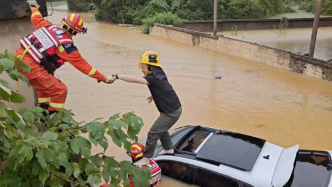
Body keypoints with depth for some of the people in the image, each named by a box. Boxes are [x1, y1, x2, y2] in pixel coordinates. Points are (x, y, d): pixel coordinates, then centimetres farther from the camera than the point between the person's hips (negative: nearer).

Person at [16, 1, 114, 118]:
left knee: (44, 83, 29)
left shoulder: (50, 27, 6)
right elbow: (82, 65, -11)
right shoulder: (67, 46, -13)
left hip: (20, 57, 9)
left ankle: (43, 111, 37)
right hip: (30, 67, -9)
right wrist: (103, 78, -6)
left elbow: (36, 18, 25)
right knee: (60, 90, -4)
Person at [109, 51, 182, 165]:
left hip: (171, 112, -10)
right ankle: (169, 149, 47)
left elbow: (134, 80, -32)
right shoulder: (158, 75, 5)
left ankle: (146, 159, 10)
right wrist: (154, 96, 12)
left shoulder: (154, 78, -23)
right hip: (172, 109, 10)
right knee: (161, 129, 28)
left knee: (153, 133, -3)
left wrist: (117, 76, -30)